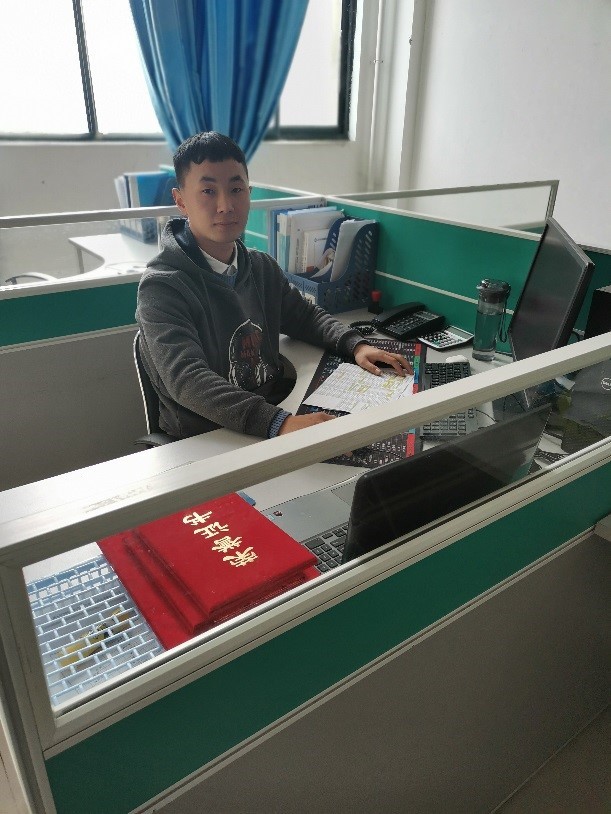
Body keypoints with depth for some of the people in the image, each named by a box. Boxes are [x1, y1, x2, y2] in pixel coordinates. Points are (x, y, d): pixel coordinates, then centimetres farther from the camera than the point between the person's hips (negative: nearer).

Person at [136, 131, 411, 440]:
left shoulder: (263, 267, 8)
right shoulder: (161, 286, -13)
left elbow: (305, 315, 22)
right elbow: (187, 380, -26)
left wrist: (356, 345, 3)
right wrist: (280, 423, -39)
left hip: (281, 412, 6)